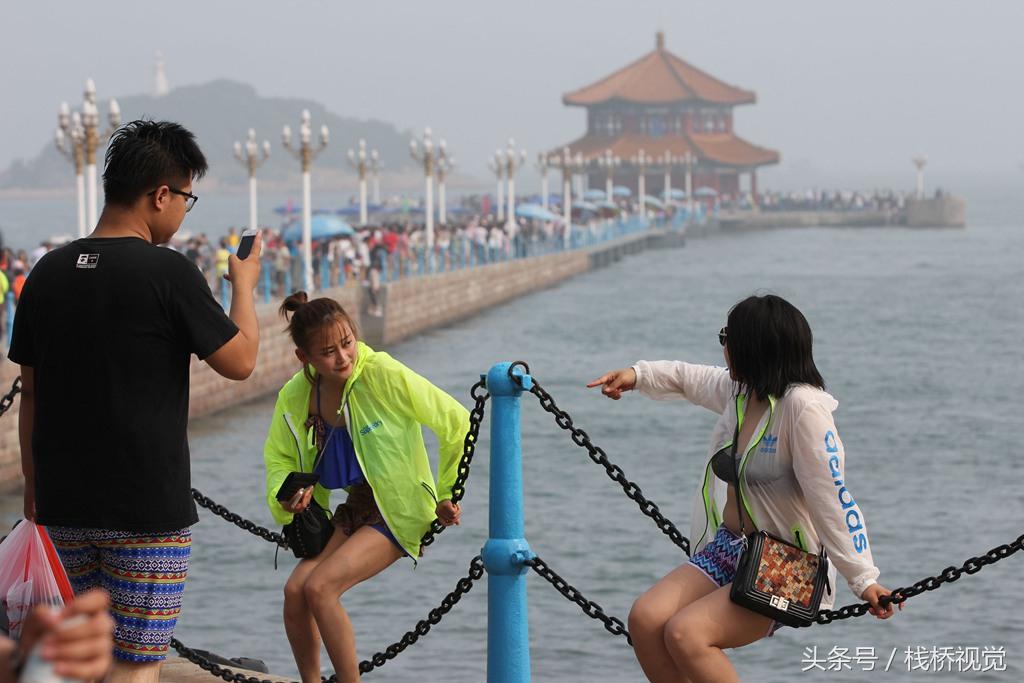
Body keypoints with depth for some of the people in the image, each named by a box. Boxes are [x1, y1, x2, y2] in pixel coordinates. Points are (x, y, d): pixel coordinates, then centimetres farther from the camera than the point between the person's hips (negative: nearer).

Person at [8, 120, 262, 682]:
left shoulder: (48, 272, 5)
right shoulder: (166, 271, -13)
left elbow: (30, 393, 10)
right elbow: (239, 361, -4)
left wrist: (33, 486, 19)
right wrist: (243, 284, 12)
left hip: (63, 504, 6)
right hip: (147, 508, -6)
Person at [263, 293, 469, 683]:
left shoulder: (383, 375, -20)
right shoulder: (295, 397, -4)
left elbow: (455, 423, -9)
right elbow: (279, 460, 12)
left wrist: (447, 495, 0)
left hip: (399, 513, -6)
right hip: (354, 511, 6)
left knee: (319, 588, -22)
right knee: (294, 590, -13)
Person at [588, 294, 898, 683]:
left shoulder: (803, 406, -20)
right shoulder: (739, 389, 6)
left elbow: (832, 501, -23)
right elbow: (688, 379, 31)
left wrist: (863, 578, -25)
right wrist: (637, 375, 24)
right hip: (728, 548, 8)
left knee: (684, 633, -27)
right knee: (645, 619, -13)